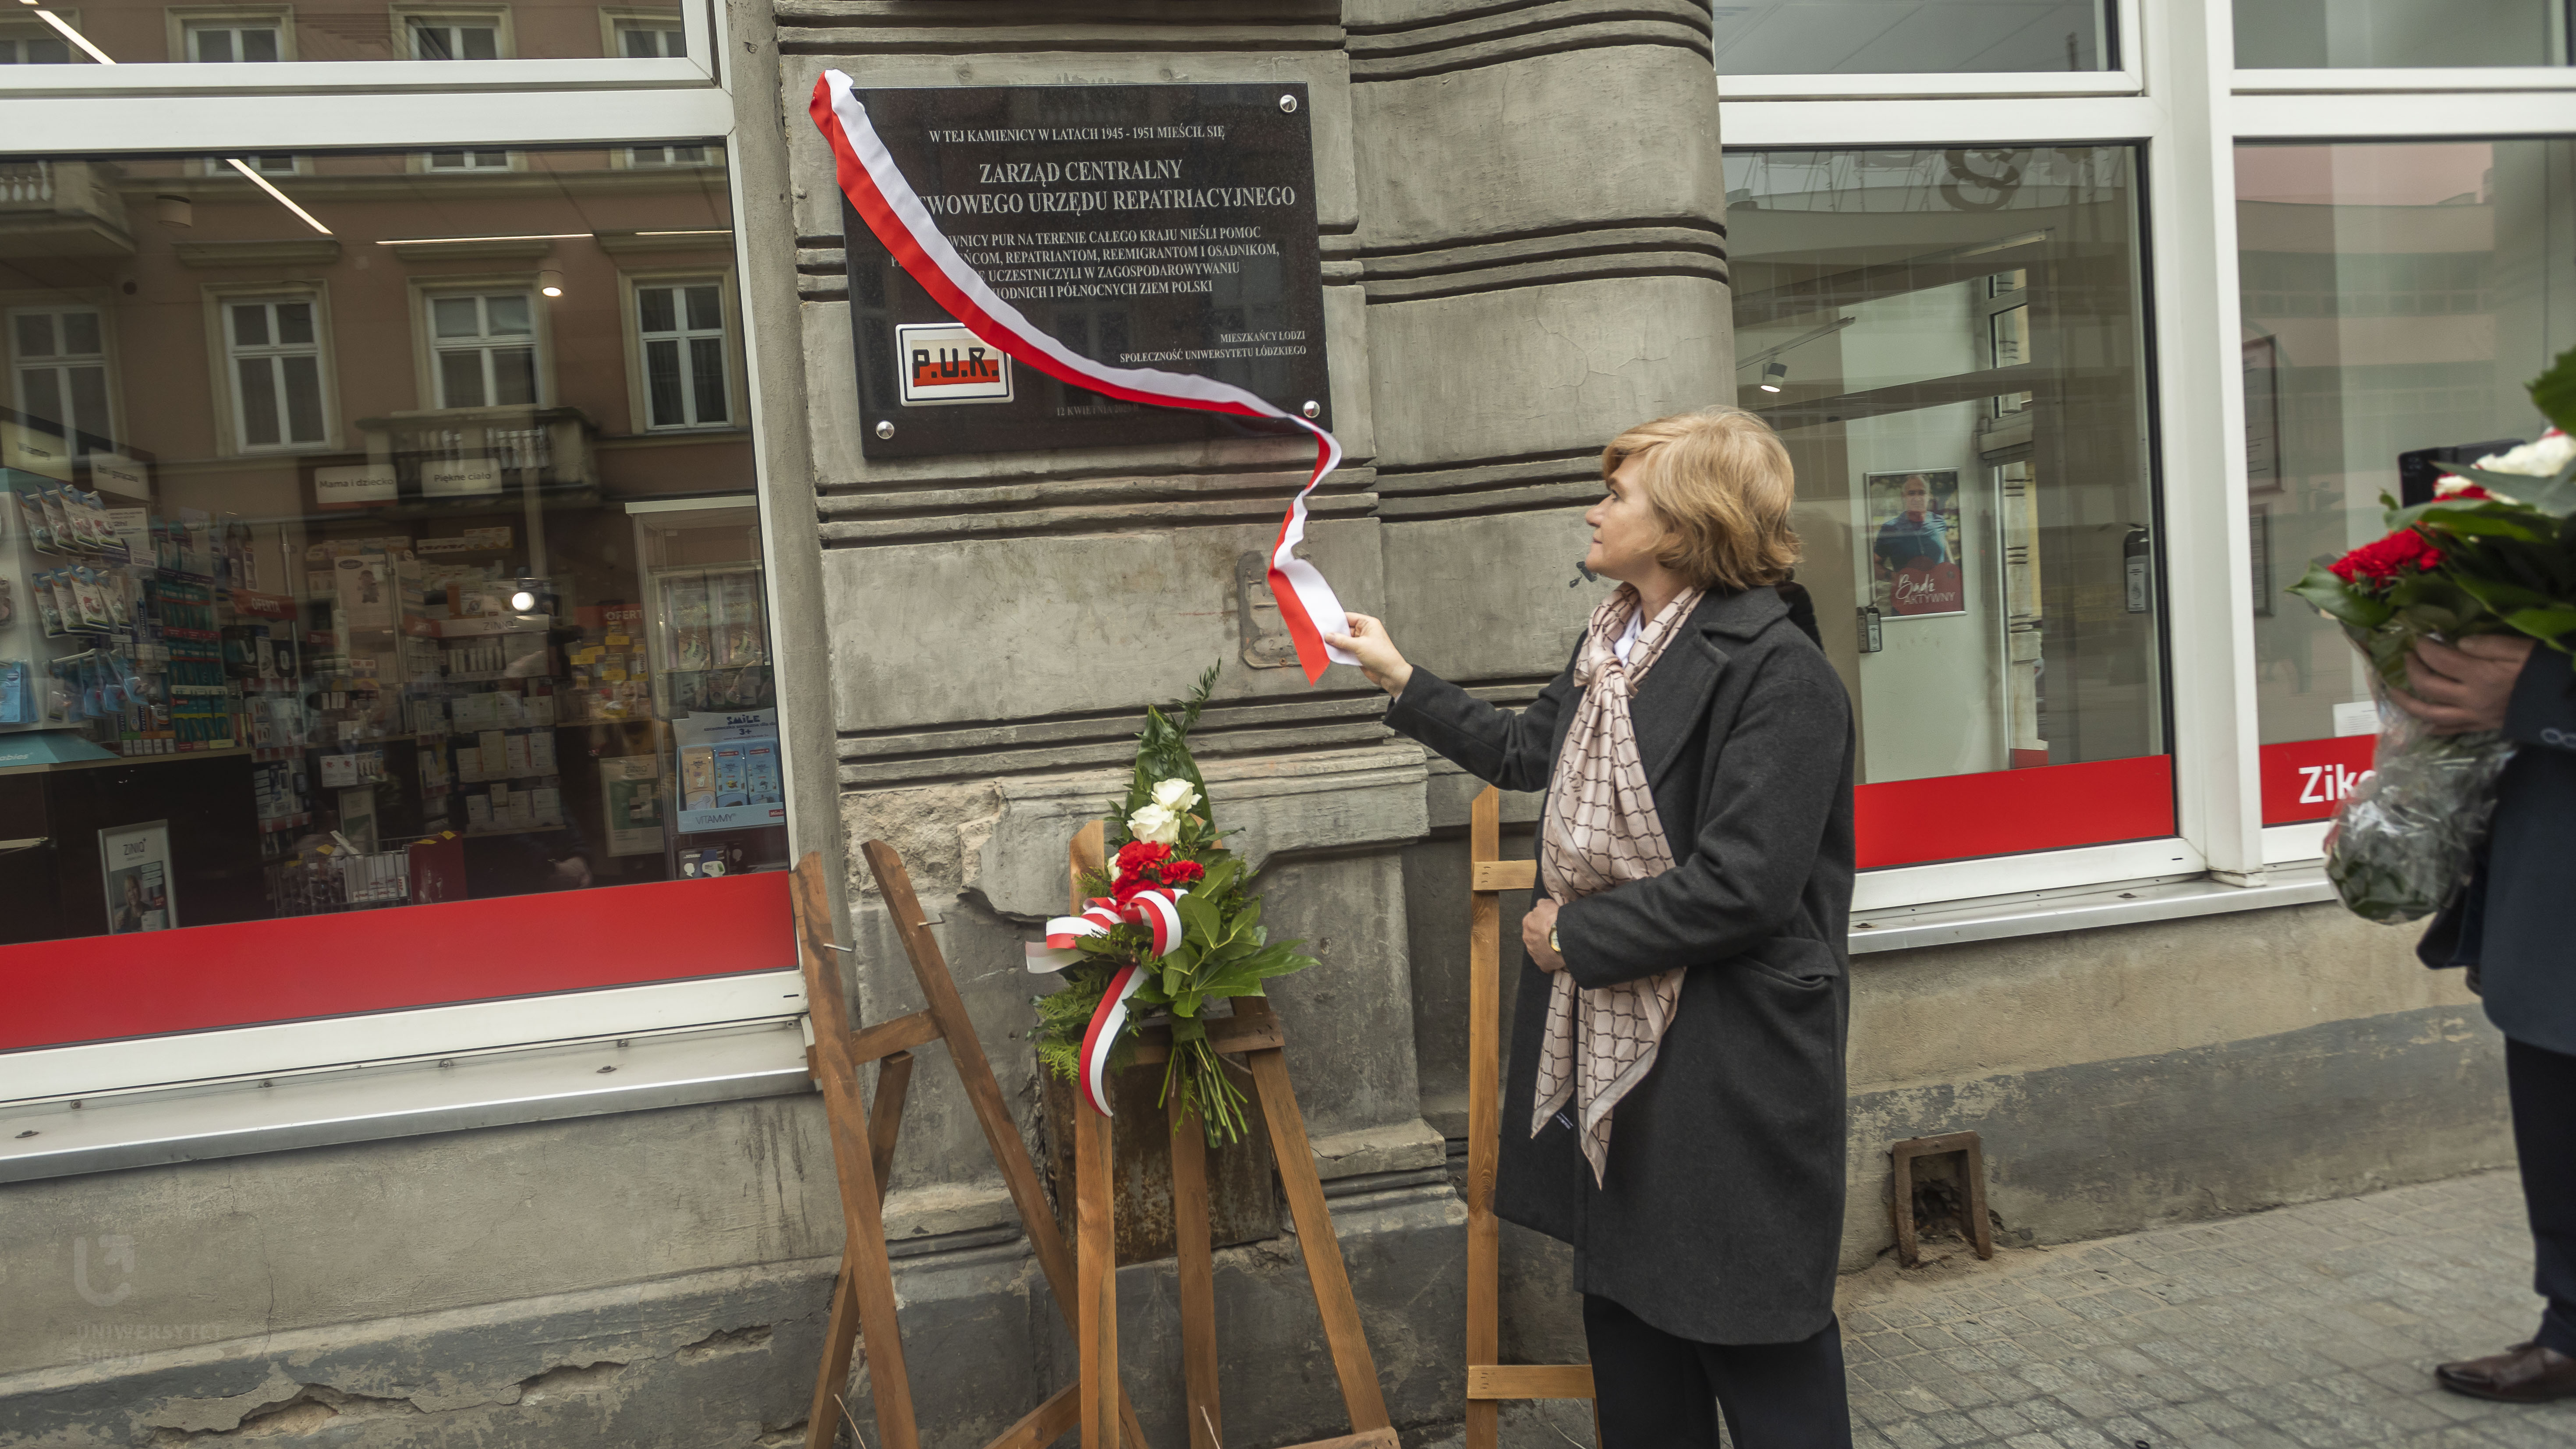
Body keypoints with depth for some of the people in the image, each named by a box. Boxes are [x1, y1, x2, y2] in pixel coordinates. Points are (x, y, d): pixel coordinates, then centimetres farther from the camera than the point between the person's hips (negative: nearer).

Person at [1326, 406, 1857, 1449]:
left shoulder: (1776, 670, -19)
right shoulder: (1612, 644, 8)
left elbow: (1741, 887, -25)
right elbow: (1526, 750, 24)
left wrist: (1575, 931, -15)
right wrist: (1400, 681, 24)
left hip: (1729, 1061, -9)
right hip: (1609, 1038, 9)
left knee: (1757, 1345, 6)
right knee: (1622, 1299, 21)